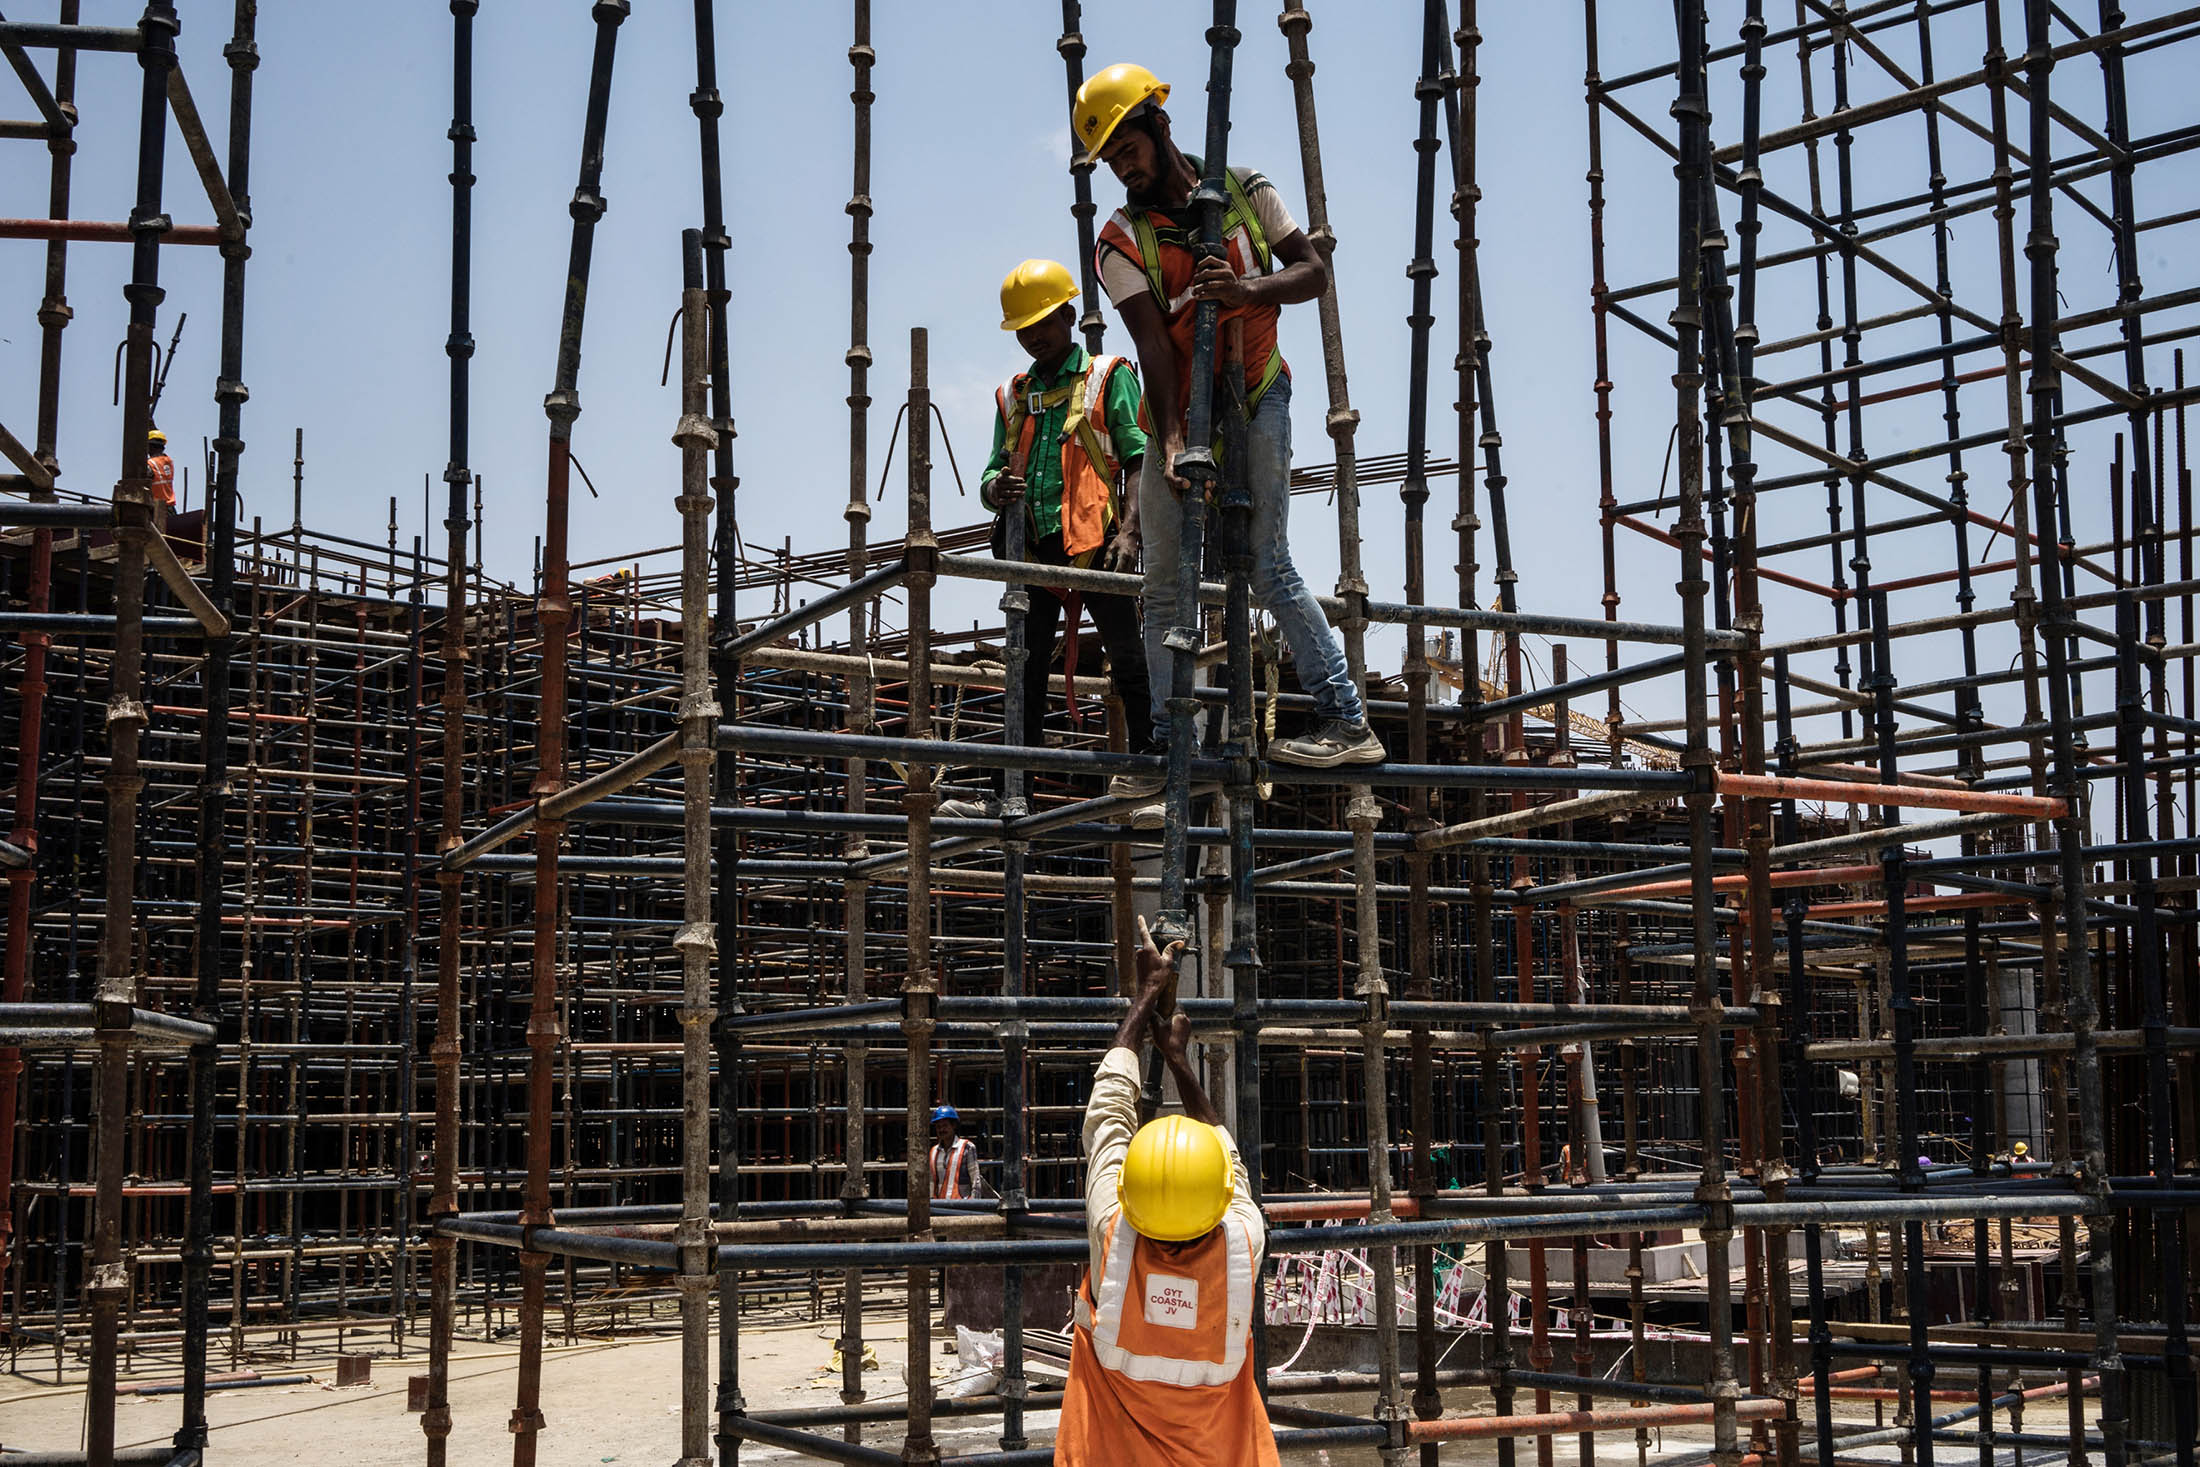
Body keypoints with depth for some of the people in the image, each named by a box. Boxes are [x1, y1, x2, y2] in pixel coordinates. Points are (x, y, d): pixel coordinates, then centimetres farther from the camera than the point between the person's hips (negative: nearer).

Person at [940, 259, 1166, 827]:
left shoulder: (1108, 377, 7)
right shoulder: (1013, 397, 22)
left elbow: (1140, 462, -1)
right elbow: (994, 472, 20)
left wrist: (1129, 533, -16)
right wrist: (996, 489, -7)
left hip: (1094, 542, -5)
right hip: (1032, 546, 5)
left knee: (1129, 661, -10)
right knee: (1025, 673, 4)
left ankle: (1150, 773, -7)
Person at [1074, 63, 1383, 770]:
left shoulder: (1245, 191, 1)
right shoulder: (1122, 241, -3)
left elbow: (1313, 271, 2)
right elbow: (1153, 344, -13)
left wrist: (1248, 290, -19)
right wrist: (1171, 442, -25)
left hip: (1255, 400, -2)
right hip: (1179, 417, 2)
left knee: (1268, 565, -14)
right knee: (1165, 586, 2)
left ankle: (1348, 721, -12)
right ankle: (1167, 740, 9)